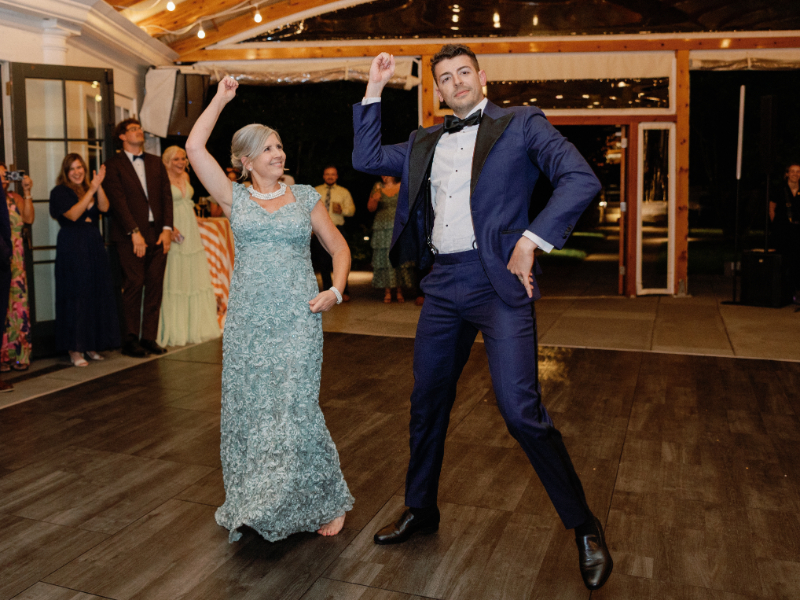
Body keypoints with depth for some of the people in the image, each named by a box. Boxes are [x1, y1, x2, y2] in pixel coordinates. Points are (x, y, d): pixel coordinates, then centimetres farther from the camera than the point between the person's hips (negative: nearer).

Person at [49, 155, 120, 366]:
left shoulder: (90, 189, 14)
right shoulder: (59, 192, -1)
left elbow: (104, 207, -2)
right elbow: (72, 214, -14)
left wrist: (99, 186, -14)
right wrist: (91, 190, -15)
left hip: (95, 246, 6)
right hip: (71, 247, -5)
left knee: (97, 295, 5)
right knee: (74, 296, -5)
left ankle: (91, 344, 15)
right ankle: (74, 349, 0)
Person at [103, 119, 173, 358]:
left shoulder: (156, 162, 17)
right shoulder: (114, 165, 2)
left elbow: (166, 195, 10)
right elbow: (118, 201, -6)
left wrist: (167, 228, -2)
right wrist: (134, 232, -14)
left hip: (158, 234, 4)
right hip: (130, 236, -4)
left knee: (155, 286, 3)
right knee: (134, 285, -4)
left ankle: (149, 337, 9)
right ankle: (130, 340, 4)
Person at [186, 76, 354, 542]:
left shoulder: (306, 197, 8)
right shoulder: (234, 198, 8)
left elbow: (339, 246, 12)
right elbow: (195, 146, 0)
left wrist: (336, 290, -3)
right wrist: (221, 99, 4)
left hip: (298, 319, -2)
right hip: (248, 320, 2)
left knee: (296, 409, -5)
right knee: (249, 410, 6)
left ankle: (326, 502, 13)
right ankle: (254, 505, 24)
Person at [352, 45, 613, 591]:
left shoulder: (521, 124, 2)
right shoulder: (424, 143, 18)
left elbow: (581, 180, -8)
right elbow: (365, 158, 21)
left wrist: (531, 240, -15)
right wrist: (375, 88, 16)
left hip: (498, 281, -6)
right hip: (443, 285, 6)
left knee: (520, 409, -13)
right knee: (427, 405, 14)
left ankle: (585, 528, 7)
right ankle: (420, 510, 34)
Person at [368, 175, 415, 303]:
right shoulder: (378, 187, 12)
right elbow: (370, 208, 7)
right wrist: (376, 195, -9)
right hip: (382, 229, 2)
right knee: (384, 258, -4)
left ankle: (400, 292, 1)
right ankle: (387, 292, 1)